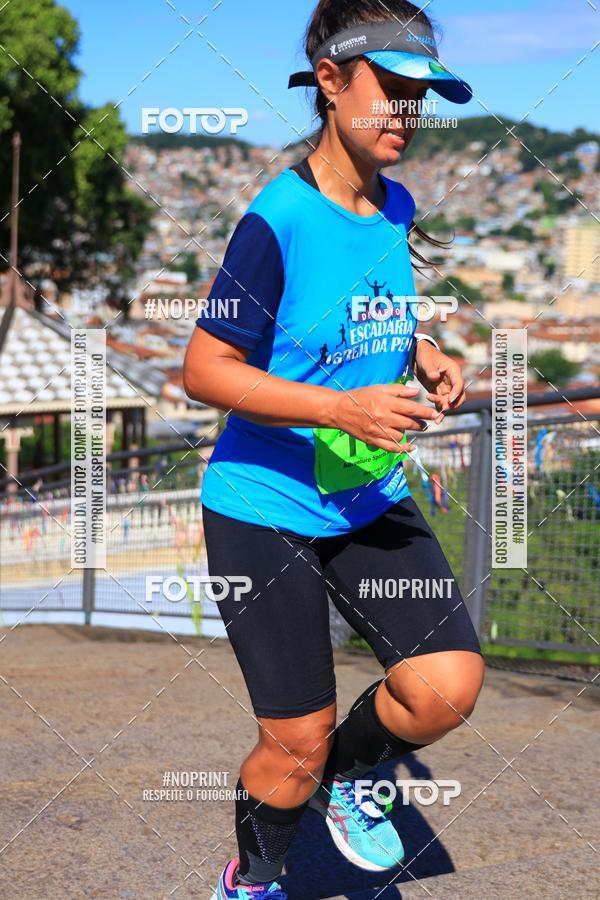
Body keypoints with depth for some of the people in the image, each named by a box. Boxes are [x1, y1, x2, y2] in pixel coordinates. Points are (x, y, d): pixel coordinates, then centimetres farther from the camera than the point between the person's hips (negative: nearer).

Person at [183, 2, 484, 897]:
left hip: (371, 500, 6)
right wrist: (341, 408, -26)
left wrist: (424, 355, 1)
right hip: (265, 511, -6)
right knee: (296, 742, 2)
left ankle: (342, 777, 24)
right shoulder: (278, 220, -19)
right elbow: (204, 370, -18)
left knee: (448, 687, -9)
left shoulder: (397, 208, 3)